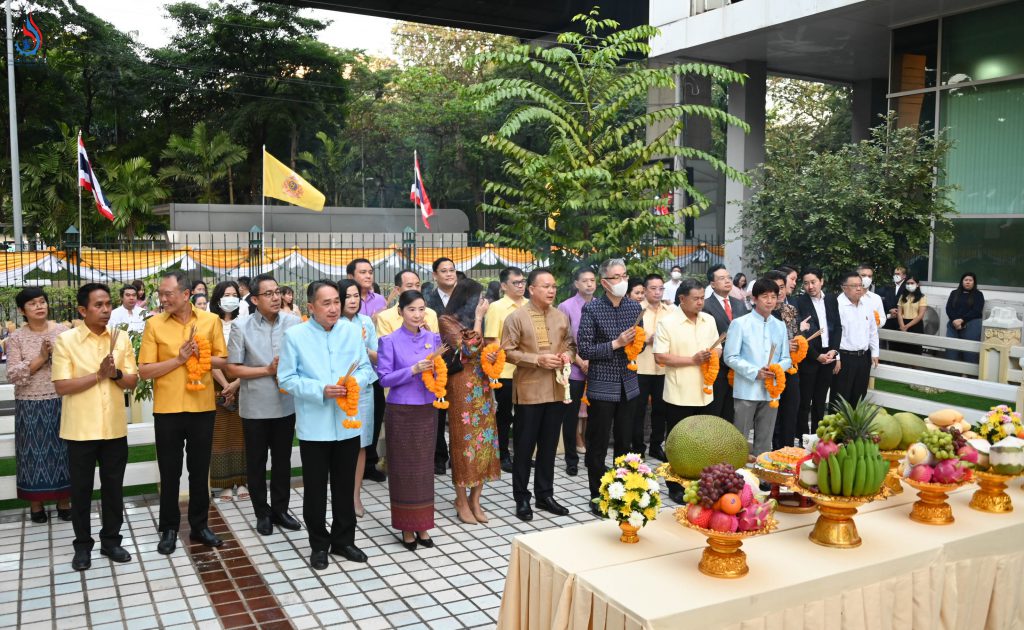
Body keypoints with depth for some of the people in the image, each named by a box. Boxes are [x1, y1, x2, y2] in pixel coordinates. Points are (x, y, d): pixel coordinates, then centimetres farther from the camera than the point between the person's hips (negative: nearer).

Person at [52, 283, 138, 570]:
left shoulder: (121, 339, 4)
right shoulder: (66, 340, -7)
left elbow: (132, 381, 4)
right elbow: (61, 386, -12)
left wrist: (116, 374, -16)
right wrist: (99, 374, -18)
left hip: (114, 427, 3)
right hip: (80, 428, -3)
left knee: (113, 487, 11)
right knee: (81, 488, 8)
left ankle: (111, 540, 24)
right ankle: (83, 545, 22)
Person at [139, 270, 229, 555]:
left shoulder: (211, 320, 0)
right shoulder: (154, 324, -4)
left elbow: (223, 361, 5)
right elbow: (144, 371, -6)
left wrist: (202, 356, -14)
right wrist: (178, 359, -17)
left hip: (202, 407, 1)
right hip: (167, 409, -1)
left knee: (200, 470, 11)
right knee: (170, 472, 9)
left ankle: (199, 525, 24)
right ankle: (169, 529, 23)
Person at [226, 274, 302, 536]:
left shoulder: (294, 322, -3)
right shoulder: (241, 326, -9)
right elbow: (231, 368, -8)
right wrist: (267, 370, -15)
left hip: (286, 404, 2)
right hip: (255, 407, -2)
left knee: (282, 460, 15)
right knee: (256, 462, 11)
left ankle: (280, 509, 30)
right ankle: (262, 513, 27)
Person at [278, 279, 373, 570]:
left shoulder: (352, 332, 4)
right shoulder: (294, 335, -6)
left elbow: (366, 367, 7)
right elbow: (286, 378, -8)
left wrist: (357, 382, -16)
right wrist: (321, 391, -19)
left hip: (348, 423, 3)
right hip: (314, 426, -3)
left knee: (345, 486, 14)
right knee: (316, 488, 8)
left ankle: (343, 540, 29)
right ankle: (319, 544, 24)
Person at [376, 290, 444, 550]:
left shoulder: (434, 338, 4)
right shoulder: (390, 341, -6)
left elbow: (440, 371, 12)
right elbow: (384, 378, -10)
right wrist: (413, 370, -20)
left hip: (427, 410, 3)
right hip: (401, 412, -3)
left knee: (424, 467, 9)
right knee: (403, 468, 5)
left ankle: (422, 524, 21)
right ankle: (406, 526, 17)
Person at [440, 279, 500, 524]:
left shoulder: (472, 320, 13)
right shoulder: (448, 321, -7)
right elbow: (468, 350, -18)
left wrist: (491, 356, 2)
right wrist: (478, 318, -12)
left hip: (482, 387, 7)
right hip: (462, 387, -7)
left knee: (484, 439, 5)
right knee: (464, 440, -1)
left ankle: (475, 499, 13)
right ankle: (461, 500, 11)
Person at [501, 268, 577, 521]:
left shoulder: (561, 317, 10)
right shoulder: (517, 317, -6)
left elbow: (571, 344, 19)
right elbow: (507, 351, -10)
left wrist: (568, 355, -4)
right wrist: (538, 360, -18)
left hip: (557, 390, 5)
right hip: (529, 391, -5)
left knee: (549, 445, 13)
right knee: (524, 446, 3)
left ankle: (545, 495, 25)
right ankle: (522, 499, 15)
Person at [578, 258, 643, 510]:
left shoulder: (635, 307, 6)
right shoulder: (592, 309, -9)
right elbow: (584, 350, -13)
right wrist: (616, 343, -19)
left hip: (628, 385, 5)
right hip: (602, 387, -5)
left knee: (624, 443, 15)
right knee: (597, 446, 6)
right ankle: (597, 496, 18)